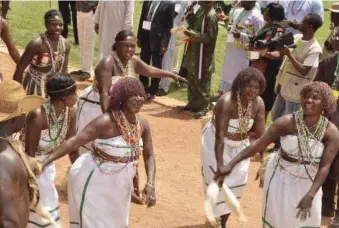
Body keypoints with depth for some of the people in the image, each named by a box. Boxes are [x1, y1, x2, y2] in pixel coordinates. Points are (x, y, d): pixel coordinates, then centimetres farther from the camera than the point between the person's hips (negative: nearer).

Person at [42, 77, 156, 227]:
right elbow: (74, 142, -31)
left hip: (117, 186, 7)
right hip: (93, 183, -7)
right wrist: (45, 161, -38)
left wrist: (150, 184, -13)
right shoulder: (108, 121, -27)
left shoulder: (142, 123, -7)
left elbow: (149, 156, 2)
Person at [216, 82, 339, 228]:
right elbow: (259, 144, -22)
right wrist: (231, 164, -26)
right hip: (281, 176, -1)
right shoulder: (287, 122, -21)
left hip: (308, 181, 1)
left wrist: (310, 195, -30)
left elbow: (325, 167, -20)